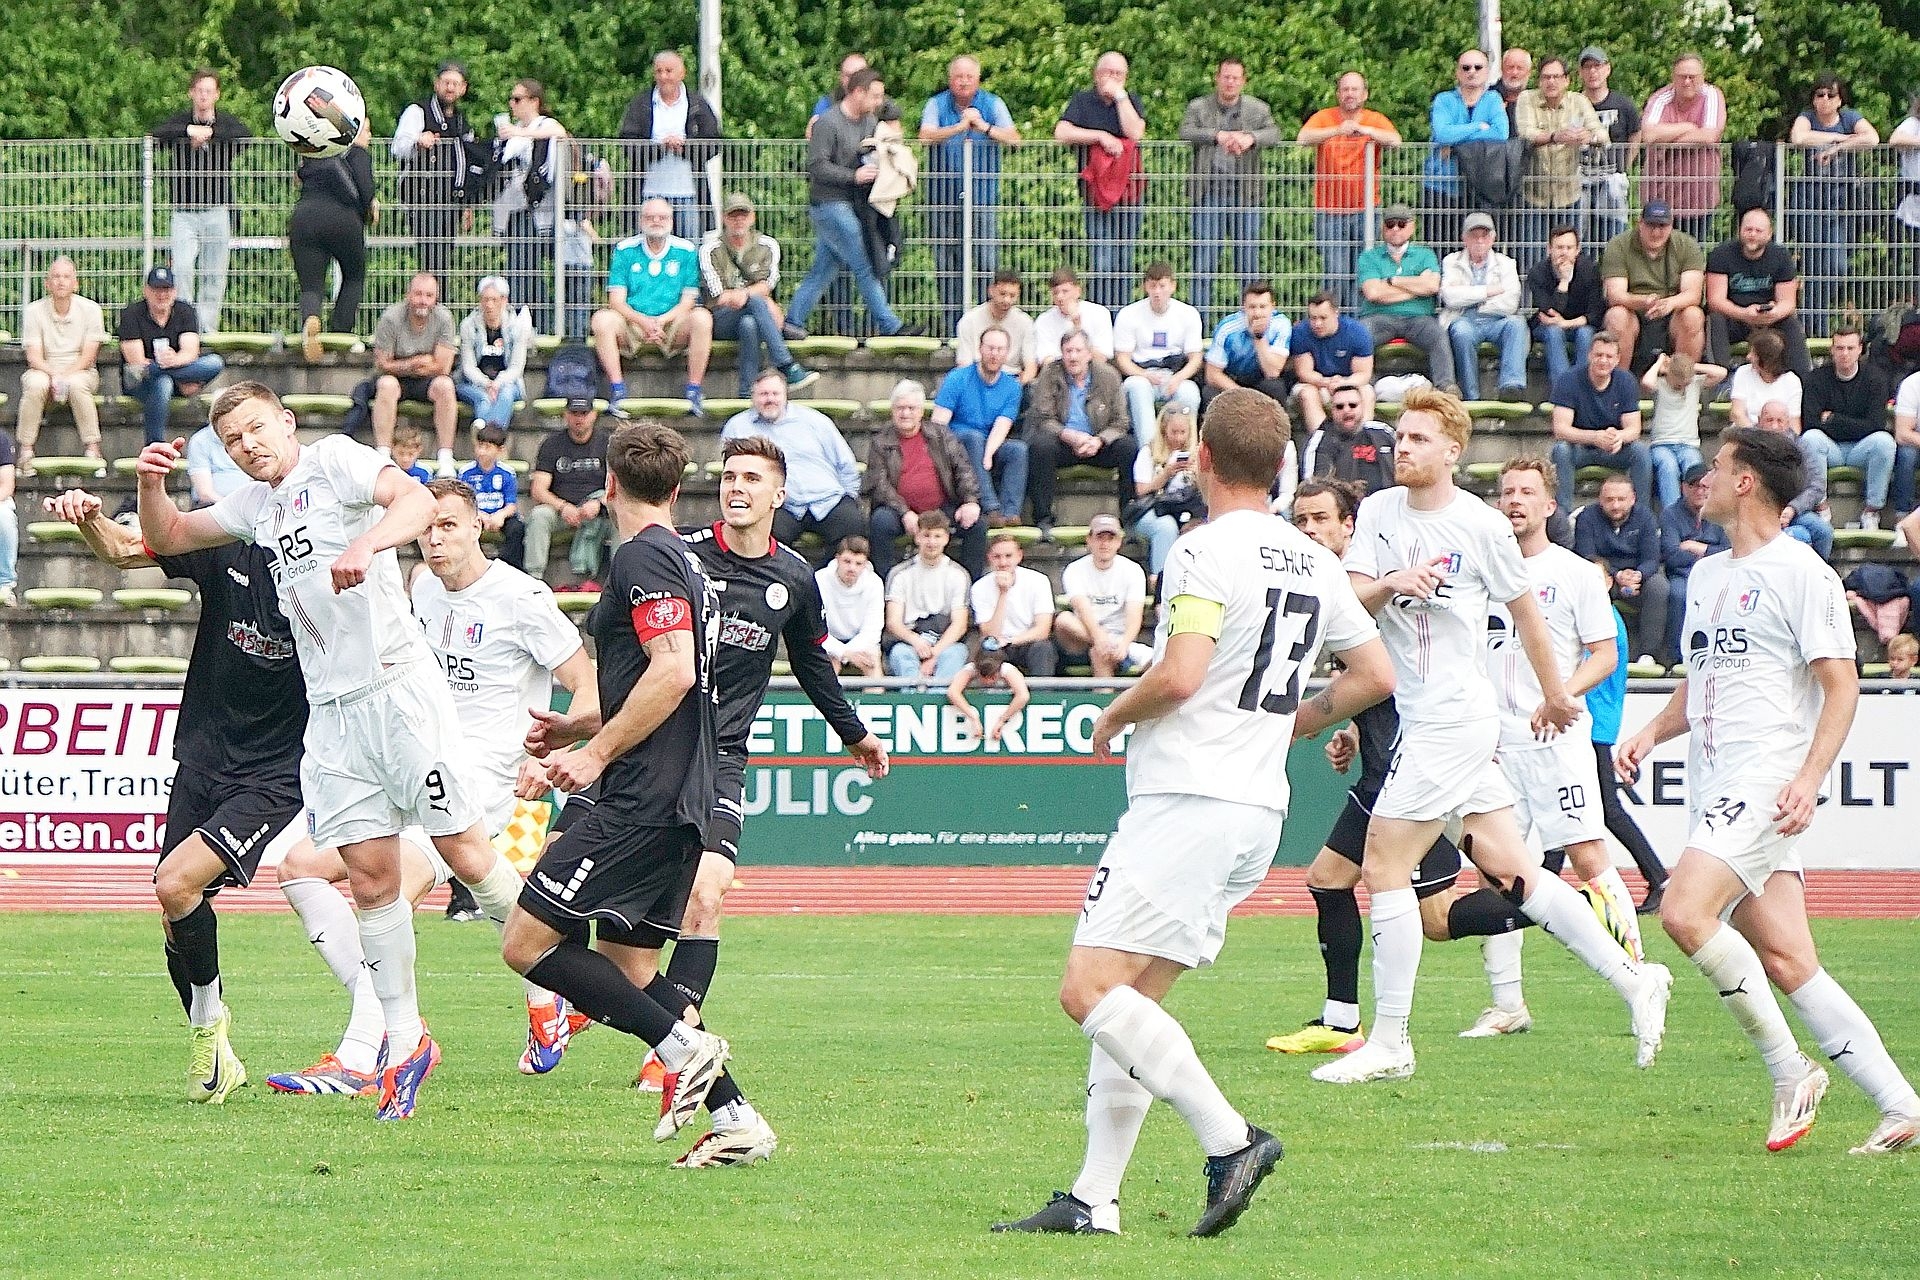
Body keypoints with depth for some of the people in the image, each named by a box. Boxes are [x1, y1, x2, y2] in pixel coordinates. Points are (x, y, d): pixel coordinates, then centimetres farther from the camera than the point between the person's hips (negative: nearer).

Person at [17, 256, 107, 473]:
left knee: (77, 384, -36)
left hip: (80, 371, 0)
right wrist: (53, 375, -27)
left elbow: (88, 356, -7)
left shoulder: (90, 309, -2)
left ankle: (92, 450, -31)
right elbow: (34, 357, -8)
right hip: (44, 371, 0)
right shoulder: (34, 310, -1)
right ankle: (25, 453, -30)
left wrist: (65, 376, -23)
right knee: (36, 384, -35)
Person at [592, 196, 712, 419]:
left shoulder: (685, 252, 4)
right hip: (632, 324, 0)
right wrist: (643, 321, -21)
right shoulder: (625, 250, 5)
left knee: (702, 318, -30)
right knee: (602, 319, -30)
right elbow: (616, 300, -2)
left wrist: (661, 321, -19)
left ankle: (693, 391, -24)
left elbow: (688, 301, -1)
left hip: (671, 325, 0)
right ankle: (617, 391, -27)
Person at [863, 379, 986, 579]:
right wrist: (904, 513, -19)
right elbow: (879, 484, -4)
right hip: (900, 509, -2)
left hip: (942, 508, 2)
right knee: (880, 522, -33)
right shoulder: (880, 442, 6)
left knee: (976, 524, -21)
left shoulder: (940, 434, 12)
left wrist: (971, 501, -11)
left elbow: (962, 468, 7)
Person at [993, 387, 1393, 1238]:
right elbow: (1374, 674, 21)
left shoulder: (1209, 552, -12)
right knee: (1129, 999, 11)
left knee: (1091, 990, -12)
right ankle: (1095, 1200, 7)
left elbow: (1178, 677, -23)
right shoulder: (1313, 562, 13)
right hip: (1259, 808, 9)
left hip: (1187, 802, -9)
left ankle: (1228, 1137, -20)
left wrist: (1115, 715, -3)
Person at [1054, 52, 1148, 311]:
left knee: (1124, 259, 5)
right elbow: (1061, 133, -9)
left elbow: (1135, 133, -7)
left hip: (1129, 190, 2)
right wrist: (1101, 137, -14)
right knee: (1101, 262, -10)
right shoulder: (1083, 101, 6)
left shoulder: (1130, 101, 10)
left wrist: (1119, 95, -6)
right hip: (1095, 193, -2)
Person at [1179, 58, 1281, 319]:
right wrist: (1218, 135, -26)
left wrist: (1251, 138, -28)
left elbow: (1273, 135, -7)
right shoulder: (1199, 108, 8)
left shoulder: (1258, 110, 10)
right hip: (1209, 194, -1)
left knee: (1248, 261, 2)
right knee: (1204, 262, -4)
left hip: (1245, 193, 1)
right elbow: (1186, 132, -10)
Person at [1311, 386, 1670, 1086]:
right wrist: (1390, 583, -22)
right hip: (1412, 716, 6)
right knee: (1510, 870, 6)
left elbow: (1523, 610, 4)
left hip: (1455, 719, -6)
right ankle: (1633, 980, 12)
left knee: (1384, 867, -8)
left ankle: (1389, 1042, -2)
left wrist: (1554, 696, 14)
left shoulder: (1482, 527, -8)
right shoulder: (1378, 512, 7)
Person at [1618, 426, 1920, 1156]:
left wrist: (1809, 779, -21)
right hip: (1716, 787, 8)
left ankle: (1789, 1069, -13)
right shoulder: (1706, 575, 20)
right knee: (1784, 961, 0)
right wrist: (1652, 733, 12)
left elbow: (1841, 687, -10)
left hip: (1766, 778, -8)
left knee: (1684, 912, -24)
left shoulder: (1801, 574, -5)